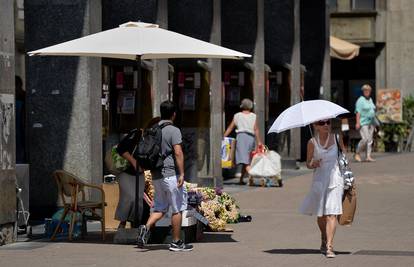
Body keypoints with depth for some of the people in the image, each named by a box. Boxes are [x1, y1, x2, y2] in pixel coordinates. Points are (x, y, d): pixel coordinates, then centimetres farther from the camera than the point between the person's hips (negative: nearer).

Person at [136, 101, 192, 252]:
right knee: (177, 208, 4)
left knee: (160, 208, 14)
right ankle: (176, 242, 7)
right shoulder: (174, 131, -11)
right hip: (171, 175, -7)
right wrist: (182, 173, -20)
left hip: (156, 175, 7)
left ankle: (146, 228, -11)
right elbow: (178, 152, -20)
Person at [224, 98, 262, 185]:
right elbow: (256, 129, 0)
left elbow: (230, 128, 11)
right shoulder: (253, 116, 8)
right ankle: (241, 179, 13)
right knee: (247, 159, 10)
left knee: (245, 159, -12)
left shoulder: (237, 116, 11)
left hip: (241, 136, -2)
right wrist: (259, 141, 0)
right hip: (251, 138, 2)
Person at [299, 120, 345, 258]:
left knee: (331, 213, -14)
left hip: (335, 179, -1)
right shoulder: (312, 142, 0)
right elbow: (308, 162, 7)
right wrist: (313, 164, -16)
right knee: (320, 214, 13)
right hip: (319, 179, 1)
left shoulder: (337, 138, 2)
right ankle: (324, 240, 40)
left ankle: (329, 247, -19)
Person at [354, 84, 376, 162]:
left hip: (371, 123, 8)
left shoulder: (370, 100, 16)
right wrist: (357, 123, -21)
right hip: (363, 123, -8)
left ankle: (368, 156, 2)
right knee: (365, 139, -15)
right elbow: (358, 112, -13)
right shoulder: (360, 100, -7)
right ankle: (357, 154, 1)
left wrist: (374, 123, 19)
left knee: (370, 140, 2)